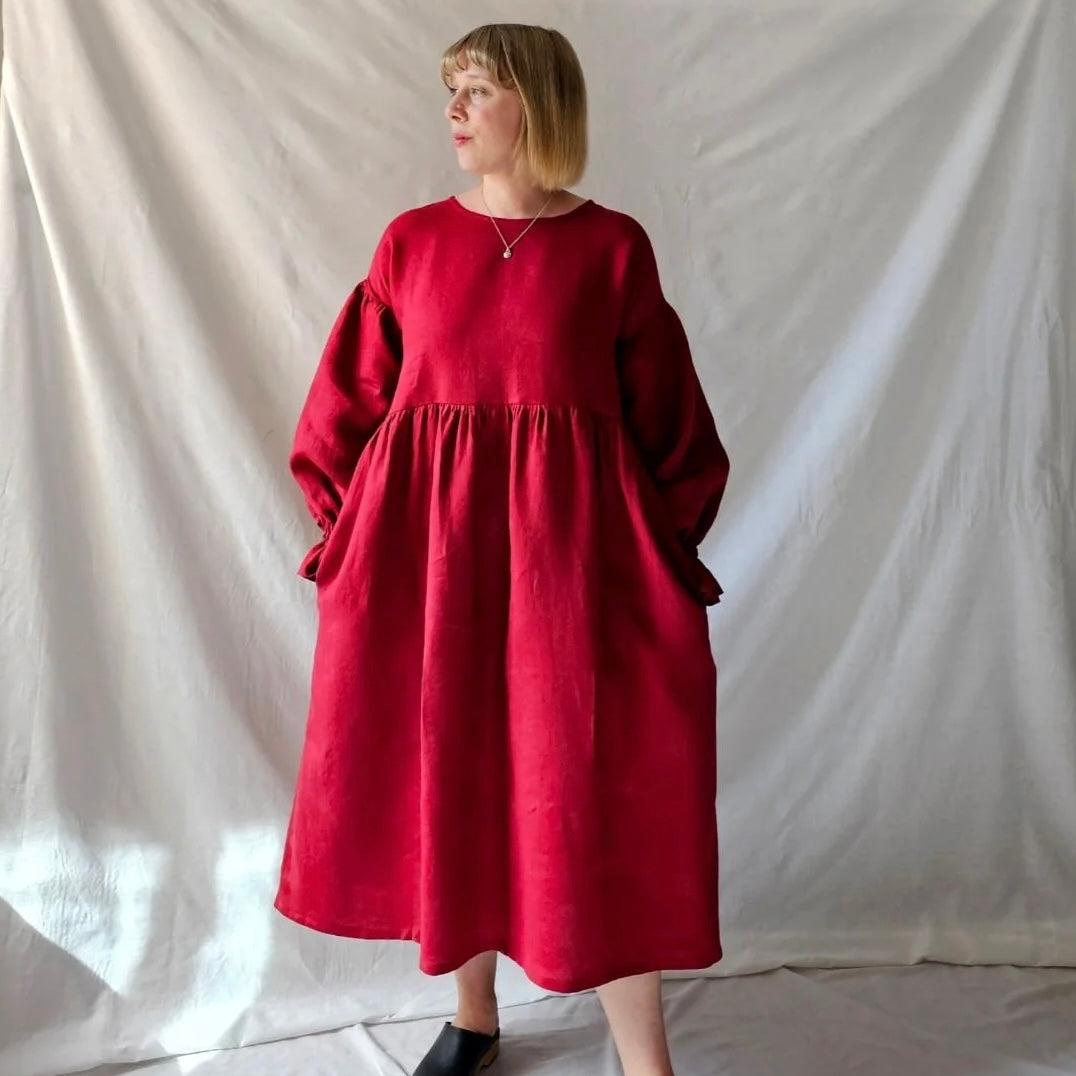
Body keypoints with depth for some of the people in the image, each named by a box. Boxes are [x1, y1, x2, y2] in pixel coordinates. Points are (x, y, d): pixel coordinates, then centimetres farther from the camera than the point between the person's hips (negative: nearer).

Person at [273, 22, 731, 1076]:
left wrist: (666, 551, -1)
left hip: (571, 545, -2)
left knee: (601, 791, -1)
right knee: (441, 773, 11)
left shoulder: (613, 247, 2)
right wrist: (348, 528, 3)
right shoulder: (410, 240, 7)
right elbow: (348, 403, 10)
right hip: (425, 542, 3)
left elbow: (667, 418, 4)